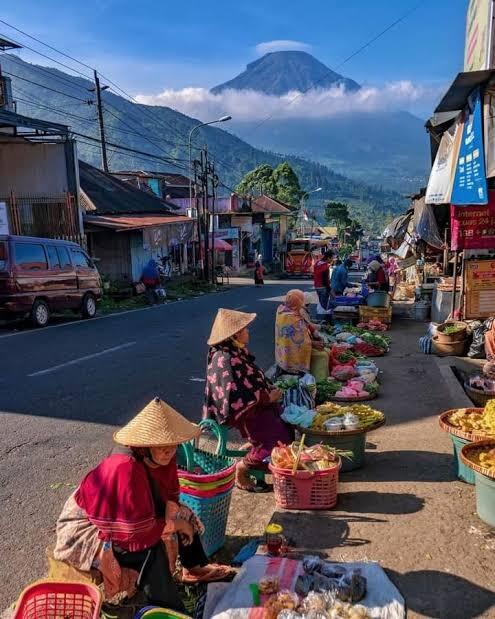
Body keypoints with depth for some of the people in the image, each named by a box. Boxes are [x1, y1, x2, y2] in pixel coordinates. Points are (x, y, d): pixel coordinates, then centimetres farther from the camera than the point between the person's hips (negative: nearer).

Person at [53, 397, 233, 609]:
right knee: (151, 550, -28)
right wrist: (174, 524, -21)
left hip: (128, 520, 8)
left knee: (182, 516, 4)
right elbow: (135, 534, -34)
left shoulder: (161, 459, -14)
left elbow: (169, 497, 1)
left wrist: (174, 517, -19)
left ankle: (196, 569, 24)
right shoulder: (126, 470, -37)